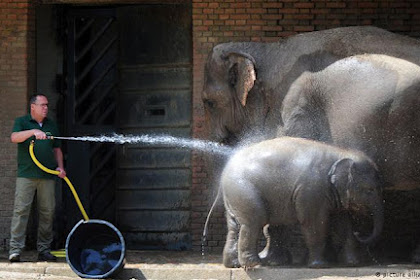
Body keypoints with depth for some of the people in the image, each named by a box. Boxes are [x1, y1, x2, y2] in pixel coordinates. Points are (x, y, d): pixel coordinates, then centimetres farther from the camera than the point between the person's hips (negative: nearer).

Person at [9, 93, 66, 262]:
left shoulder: (51, 125, 19)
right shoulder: (22, 122, 6)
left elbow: (57, 149, 23)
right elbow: (14, 137, -14)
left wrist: (60, 167, 8)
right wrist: (33, 132, -27)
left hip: (47, 176, 4)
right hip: (26, 175, -4)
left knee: (47, 212, 3)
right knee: (21, 210, -10)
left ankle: (44, 249, 9)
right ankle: (15, 250, -11)